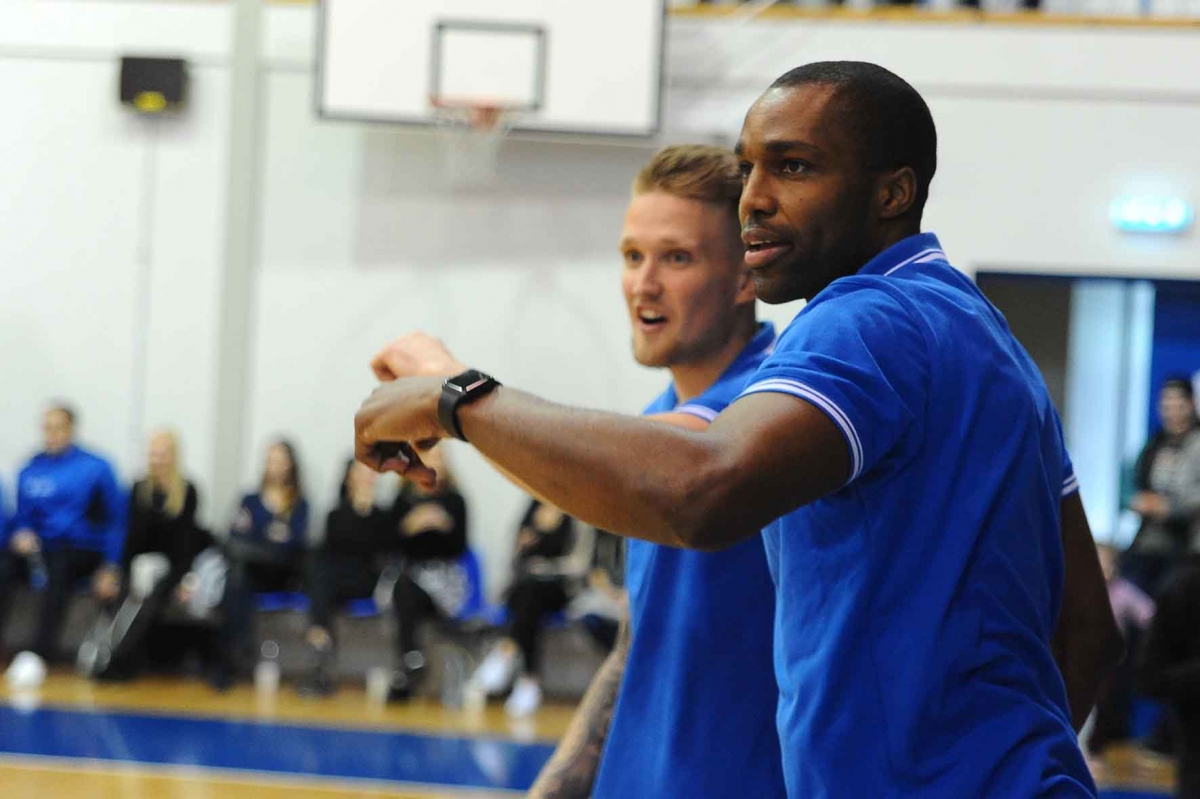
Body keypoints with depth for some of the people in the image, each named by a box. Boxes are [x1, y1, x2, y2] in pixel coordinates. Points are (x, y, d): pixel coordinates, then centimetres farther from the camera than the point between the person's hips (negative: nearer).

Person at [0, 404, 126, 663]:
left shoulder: (95, 468, 0)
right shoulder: (32, 470, 9)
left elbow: (116, 520, 1)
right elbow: (22, 517, 17)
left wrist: (110, 569, -8)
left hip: (82, 551, -3)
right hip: (40, 549, 3)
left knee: (59, 566, -38)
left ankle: (42, 650, -38)